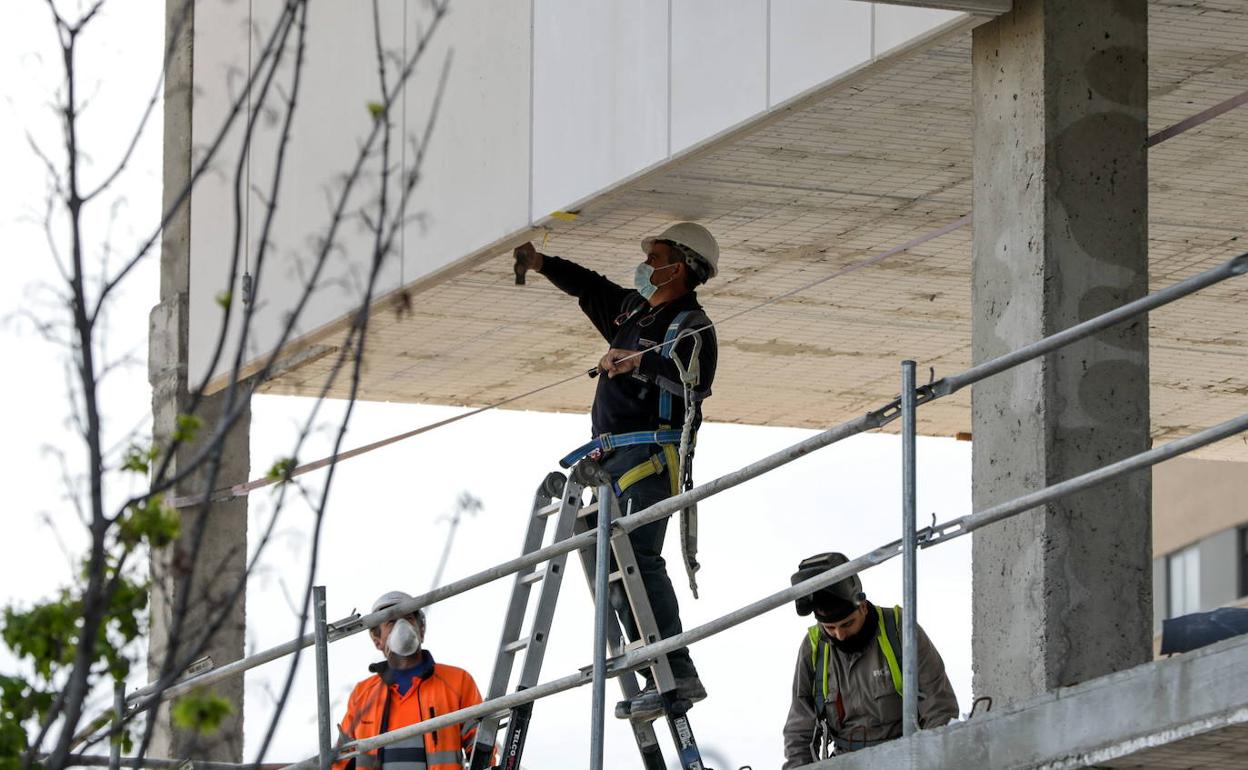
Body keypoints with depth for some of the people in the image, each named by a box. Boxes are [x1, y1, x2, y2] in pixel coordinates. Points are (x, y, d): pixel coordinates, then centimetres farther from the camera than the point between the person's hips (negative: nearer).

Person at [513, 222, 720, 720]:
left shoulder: (690, 324, -5)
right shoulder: (633, 309, 22)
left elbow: (696, 380, -25)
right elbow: (590, 287, 41)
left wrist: (641, 362, -34)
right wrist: (542, 264, 38)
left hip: (650, 456, -9)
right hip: (614, 459, 10)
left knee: (635, 558, -21)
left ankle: (677, 673, -25)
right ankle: (658, 678, -2)